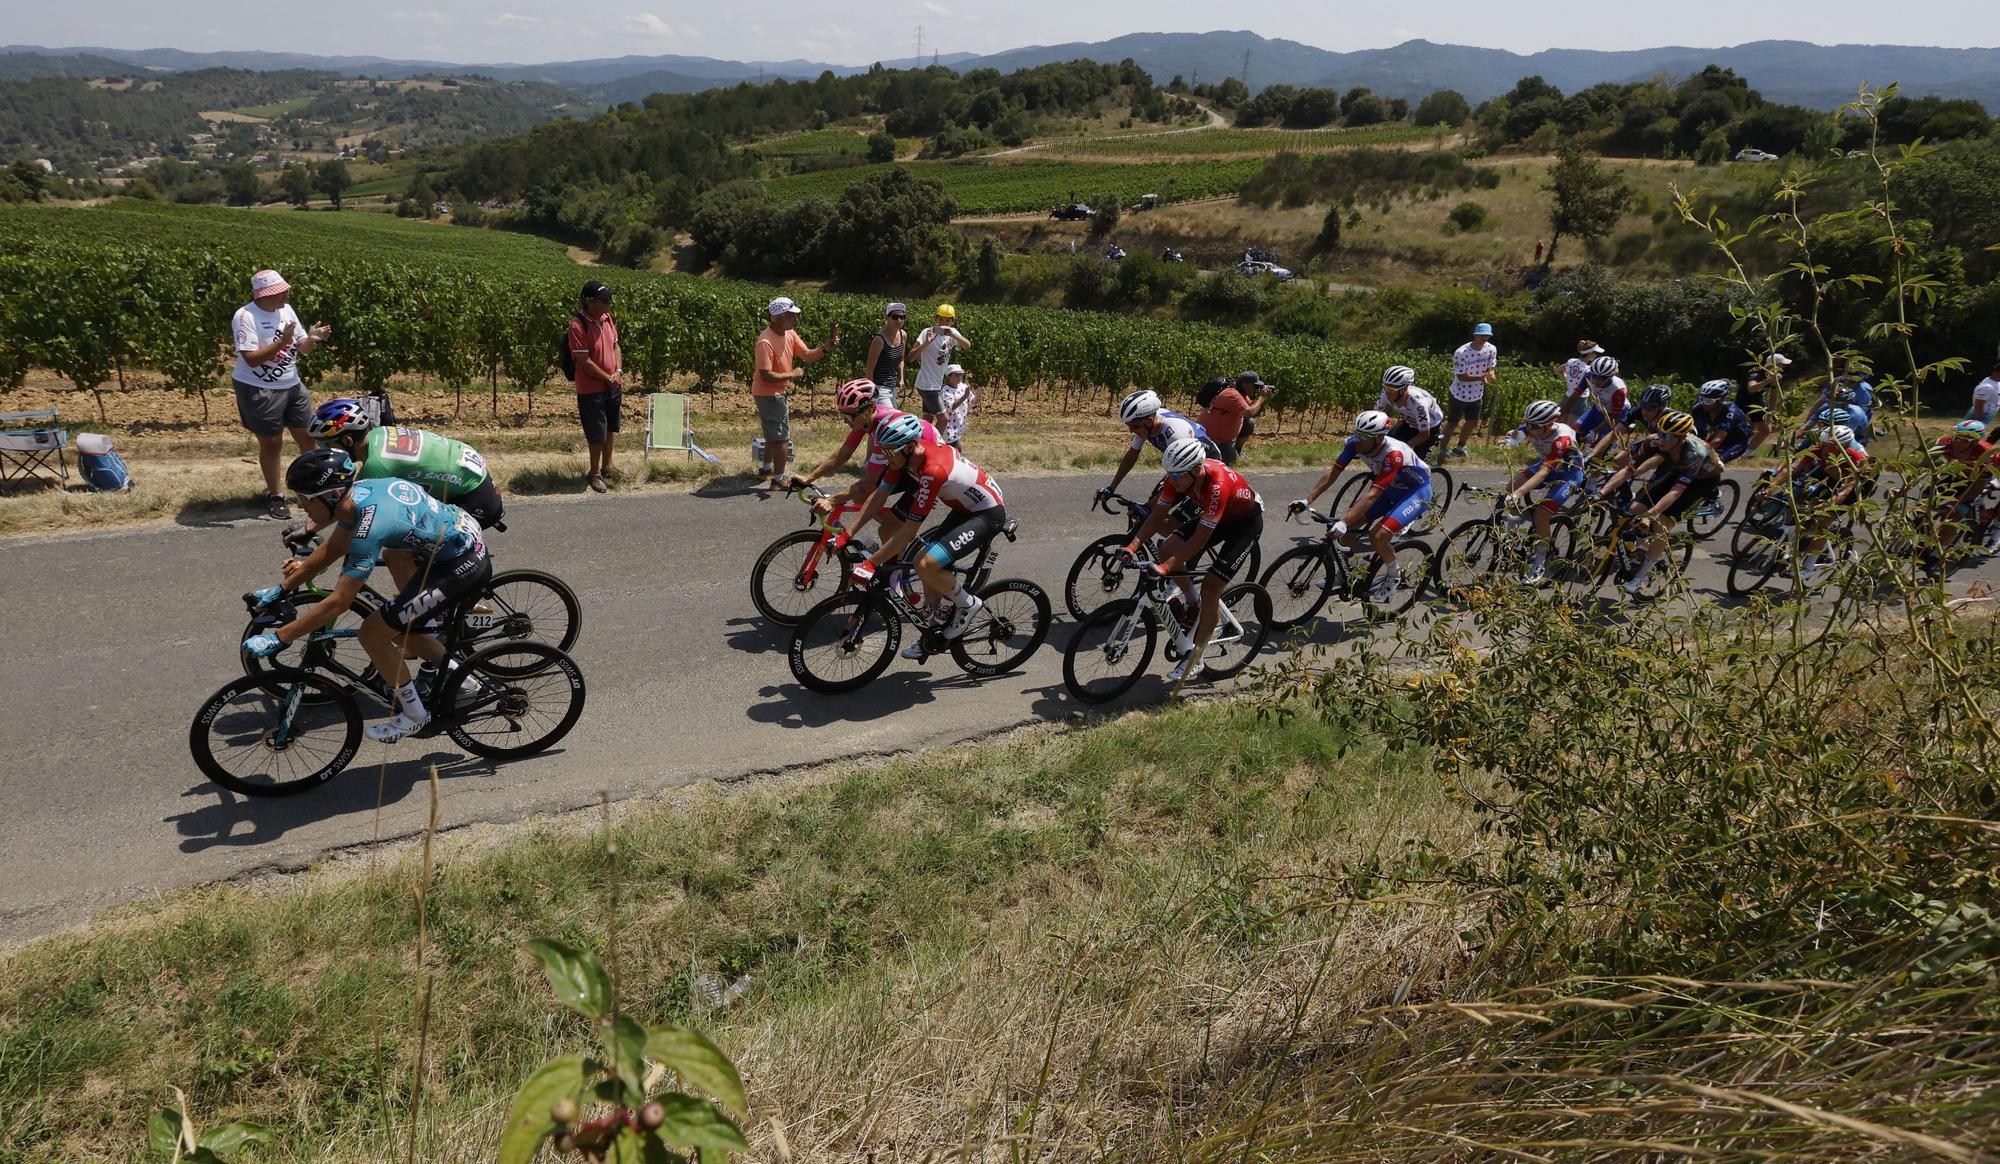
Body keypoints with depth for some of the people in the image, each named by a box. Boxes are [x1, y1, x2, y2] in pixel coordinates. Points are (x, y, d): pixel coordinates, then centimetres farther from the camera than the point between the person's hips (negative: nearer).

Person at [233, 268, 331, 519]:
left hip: (292, 386, 6)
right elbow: (251, 358, -24)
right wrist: (282, 342, -31)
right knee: (271, 443, 4)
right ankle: (274, 496, 19)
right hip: (258, 391, -6)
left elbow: (302, 348, 8)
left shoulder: (286, 309, 2)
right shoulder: (245, 316, -17)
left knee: (307, 435, 11)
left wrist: (312, 339, -14)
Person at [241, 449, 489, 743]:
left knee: (373, 633, -6)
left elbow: (337, 603, -25)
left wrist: (278, 638, -20)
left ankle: (414, 714, 10)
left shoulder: (370, 528, -27)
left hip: (463, 566, -10)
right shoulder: (355, 491, 0)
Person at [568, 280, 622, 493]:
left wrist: (618, 371, -4)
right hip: (591, 389, -7)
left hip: (613, 385, 7)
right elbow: (585, 362, -21)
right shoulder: (578, 325, -21)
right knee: (597, 434, 3)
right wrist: (609, 378, -14)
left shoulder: (606, 317, 2)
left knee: (611, 429, 19)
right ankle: (595, 474, 20)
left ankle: (607, 467, 36)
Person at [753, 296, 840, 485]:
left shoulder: (790, 334, -1)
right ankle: (779, 479, 10)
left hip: (777, 392, 9)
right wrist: (792, 374, -20)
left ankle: (766, 469, 43)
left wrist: (825, 348, -18)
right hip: (769, 394, -9)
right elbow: (766, 376, -29)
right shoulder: (766, 342, -27)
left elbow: (807, 355, 0)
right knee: (782, 437, -1)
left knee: (774, 434, 25)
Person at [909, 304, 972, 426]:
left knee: (928, 420, 10)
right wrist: (926, 343, -36)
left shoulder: (952, 332, 4)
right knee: (943, 419, -8)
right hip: (927, 384, -7)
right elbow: (911, 357, -23)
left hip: (937, 384, 7)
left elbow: (968, 345, -14)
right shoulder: (927, 332, -15)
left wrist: (953, 335, -29)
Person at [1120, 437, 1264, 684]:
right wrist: (1133, 546, -29)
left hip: (1246, 522, -7)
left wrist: (1166, 568, -43)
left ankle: (1195, 659, 1)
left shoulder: (1217, 485, -41)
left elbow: (1200, 539, -39)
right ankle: (1190, 602, 12)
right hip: (1214, 517, 7)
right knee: (1168, 549, -14)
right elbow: (1158, 515, -16)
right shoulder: (1179, 475, -22)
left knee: (1210, 589, -13)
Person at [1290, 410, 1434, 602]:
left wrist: (1343, 522, -49)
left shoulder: (1393, 454, -38)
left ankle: (1393, 576, 3)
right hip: (1389, 487, 7)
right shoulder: (1355, 443, -21)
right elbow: (1332, 473, -19)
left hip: (1416, 491, -7)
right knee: (1346, 530, -7)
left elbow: (1372, 495, -43)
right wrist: (1306, 500, -27)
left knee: (1378, 536, -25)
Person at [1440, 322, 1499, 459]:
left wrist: (1490, 375, -30)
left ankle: (1460, 446, 38)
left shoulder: (1491, 349, -9)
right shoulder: (1461, 353, -26)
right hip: (1460, 394, -6)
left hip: (1477, 394, 6)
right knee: (1453, 422, 5)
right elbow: (1461, 377, -23)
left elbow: (1490, 369, -4)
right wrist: (1481, 378, -35)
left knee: (1472, 421, 18)